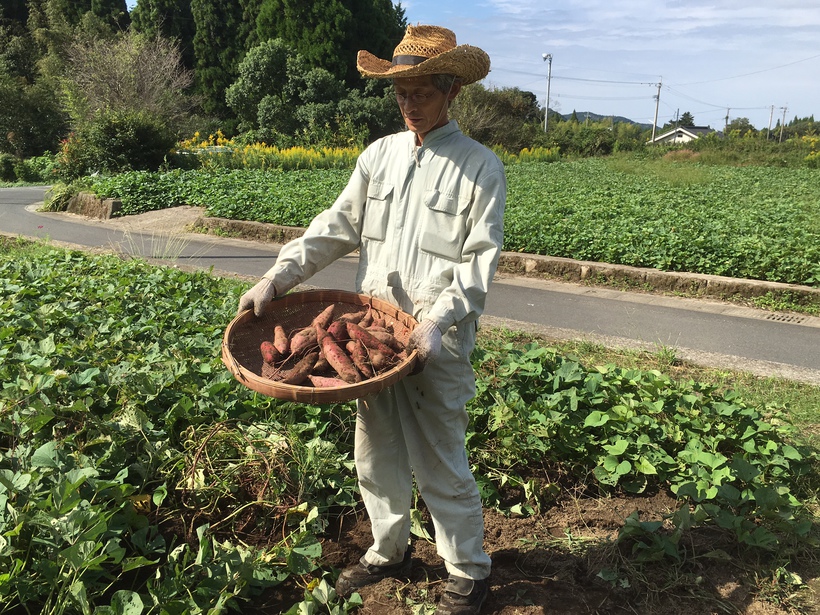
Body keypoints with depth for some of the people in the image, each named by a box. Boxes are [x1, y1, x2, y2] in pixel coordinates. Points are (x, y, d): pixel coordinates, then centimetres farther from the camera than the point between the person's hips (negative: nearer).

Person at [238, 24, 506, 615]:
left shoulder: (481, 166, -6)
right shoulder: (380, 154, 8)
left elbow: (480, 261, -12)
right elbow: (337, 227, 7)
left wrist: (436, 321, -26)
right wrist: (278, 276, -4)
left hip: (436, 341, -5)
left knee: (440, 463, 5)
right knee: (376, 454, 17)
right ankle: (389, 551, 41)